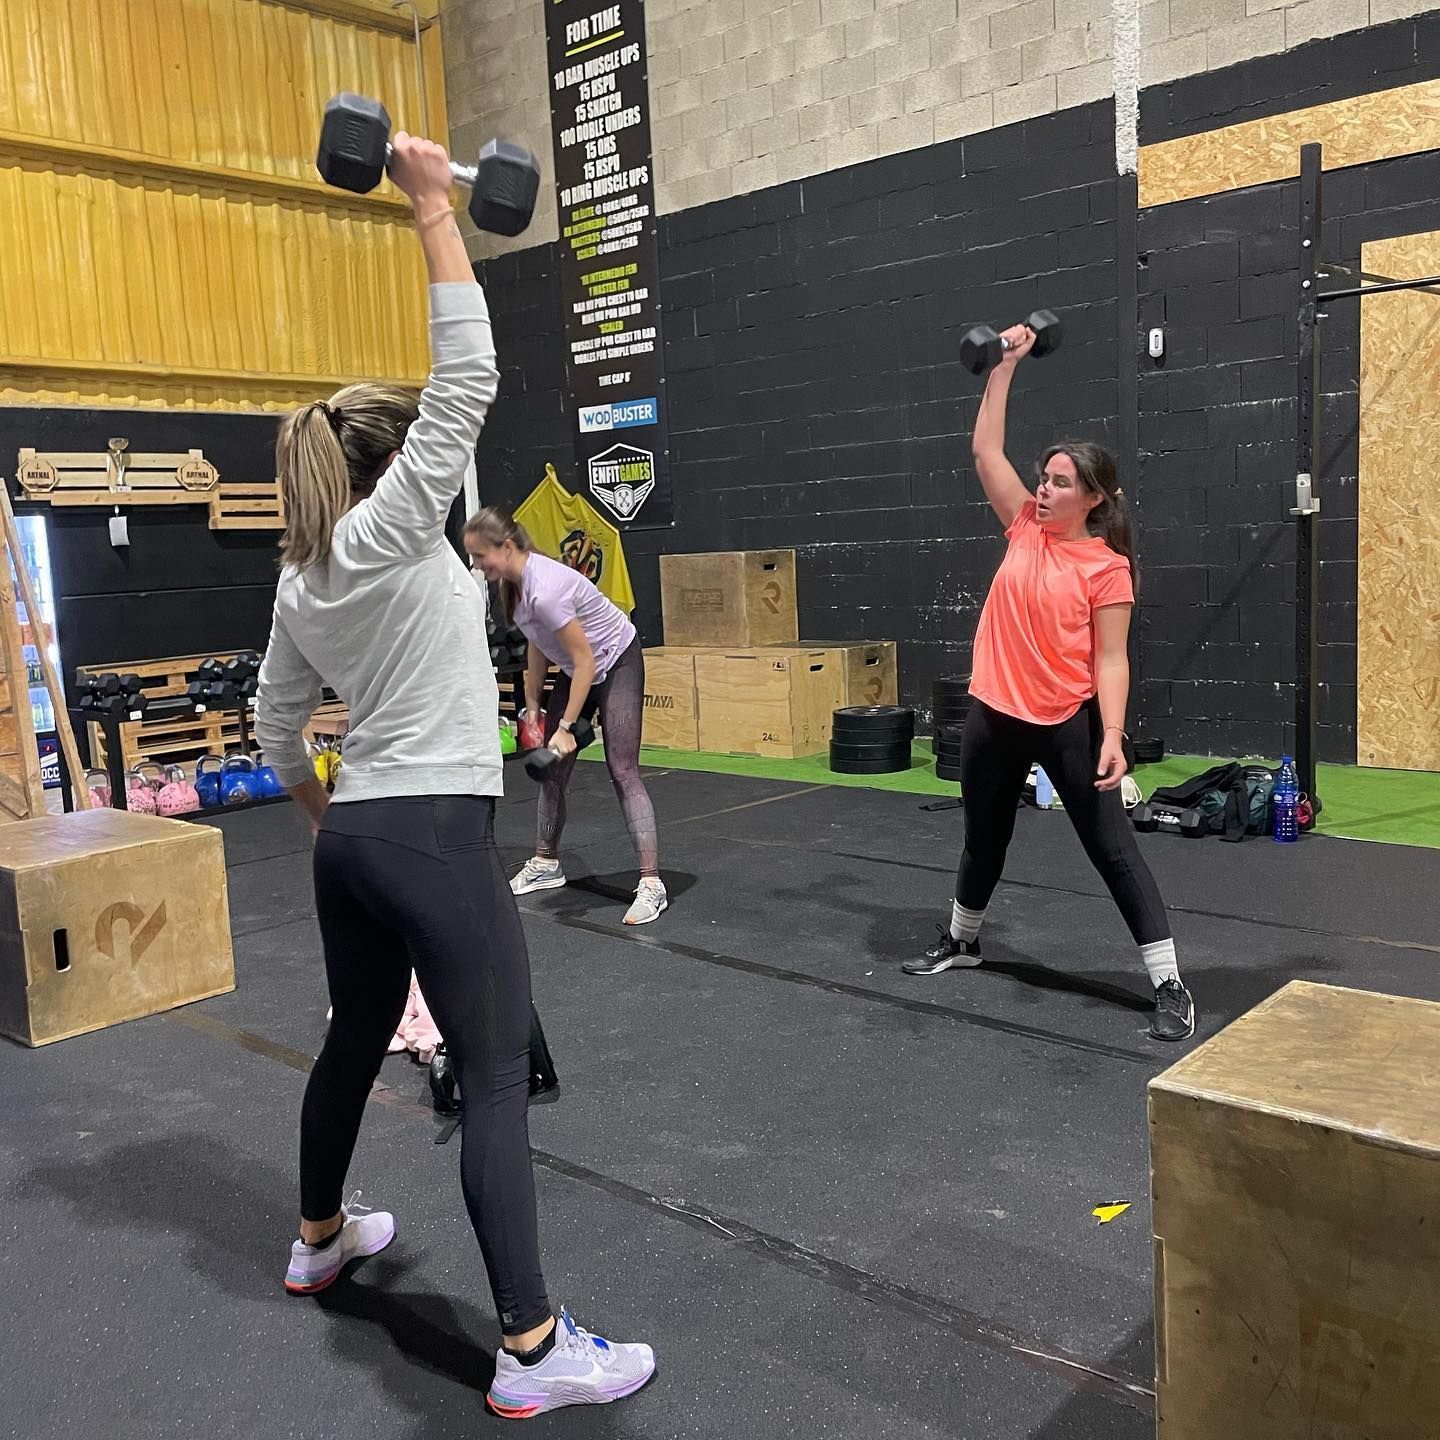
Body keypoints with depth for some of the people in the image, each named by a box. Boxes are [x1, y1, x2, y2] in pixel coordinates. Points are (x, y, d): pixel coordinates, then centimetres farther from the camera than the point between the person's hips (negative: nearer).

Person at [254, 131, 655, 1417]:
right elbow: (468, 374, -17)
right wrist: (434, 208, -11)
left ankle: (320, 1238, 46)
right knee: (497, 1080, -5)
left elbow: (276, 724, 18)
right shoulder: (393, 529, -11)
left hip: (353, 836, 9)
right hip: (435, 837, -9)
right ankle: (534, 1352, -1)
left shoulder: (301, 578, 11)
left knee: (357, 1038, 25)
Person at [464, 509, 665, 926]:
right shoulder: (513, 582, -6)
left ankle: (651, 883, -14)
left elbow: (585, 660, -28)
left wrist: (566, 727, -24)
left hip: (616, 663, -9)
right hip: (578, 667, 9)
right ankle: (545, 863, 27)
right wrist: (532, 707, 10)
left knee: (622, 770, -14)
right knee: (551, 765, 12)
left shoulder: (544, 589, -33)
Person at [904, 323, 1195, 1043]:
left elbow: (1110, 661, -11)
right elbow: (986, 450, 3)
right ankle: (960, 940, 44)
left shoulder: (1107, 568, -10)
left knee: (1113, 852, 0)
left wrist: (1112, 735, -22)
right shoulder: (1026, 528, 3)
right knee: (983, 841, 22)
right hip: (993, 716, 5)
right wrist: (1005, 366, 2)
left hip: (1068, 724, -5)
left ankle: (1171, 988, 6)